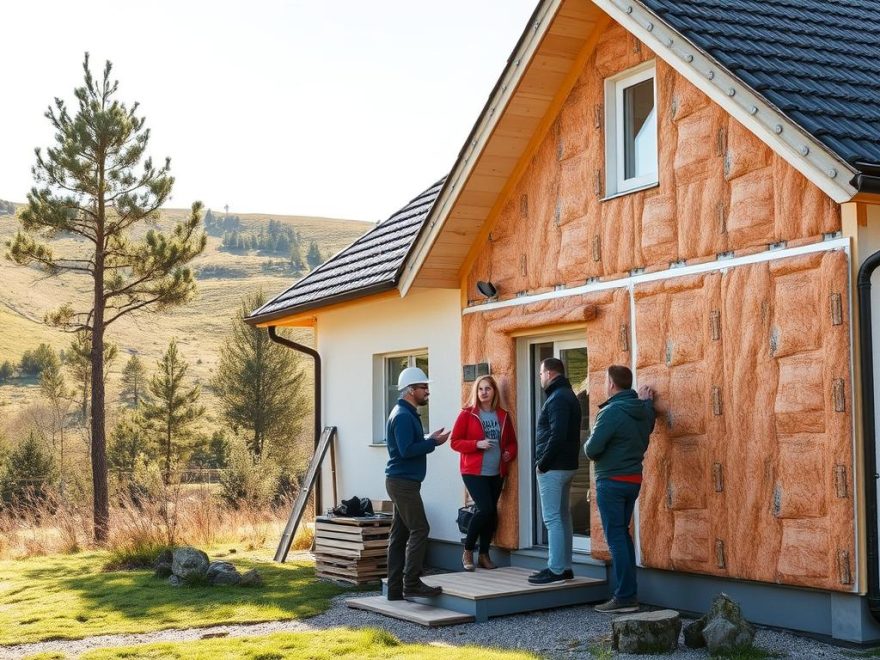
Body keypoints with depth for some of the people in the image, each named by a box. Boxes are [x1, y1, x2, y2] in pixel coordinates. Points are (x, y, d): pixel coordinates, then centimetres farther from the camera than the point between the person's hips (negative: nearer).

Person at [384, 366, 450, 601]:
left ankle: (396, 589, 12)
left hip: (402, 482, 11)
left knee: (399, 535, 10)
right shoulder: (403, 416, -14)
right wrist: (433, 442, -15)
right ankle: (411, 583, -12)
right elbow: (406, 450, -22)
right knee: (419, 530, -11)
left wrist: (430, 440, 7)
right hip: (403, 482, -11)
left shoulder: (407, 414, 18)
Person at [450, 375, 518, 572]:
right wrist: (477, 444, -18)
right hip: (474, 472, -5)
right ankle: (468, 551, 2)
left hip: (496, 473, 5)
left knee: (491, 512, 7)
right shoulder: (467, 414, -3)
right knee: (486, 509, -16)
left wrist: (509, 453, -4)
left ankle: (484, 554, 20)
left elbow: (511, 441, 17)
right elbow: (454, 441, -5)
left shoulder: (503, 416, 9)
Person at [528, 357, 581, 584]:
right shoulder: (568, 395, 17)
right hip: (567, 465, 10)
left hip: (553, 468, -10)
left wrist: (542, 463, -16)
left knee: (552, 519, -7)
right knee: (563, 517, 13)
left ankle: (556, 569, -6)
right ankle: (564, 566, 17)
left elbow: (557, 436, -24)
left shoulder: (557, 398, -15)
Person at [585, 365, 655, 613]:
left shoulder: (611, 412, -19)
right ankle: (629, 593, 20)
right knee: (623, 534, 16)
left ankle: (625, 597, -4)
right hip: (634, 479, 8)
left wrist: (589, 448, 3)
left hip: (612, 481, -8)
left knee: (616, 537, -4)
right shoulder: (642, 410, 5)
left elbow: (592, 449, -20)